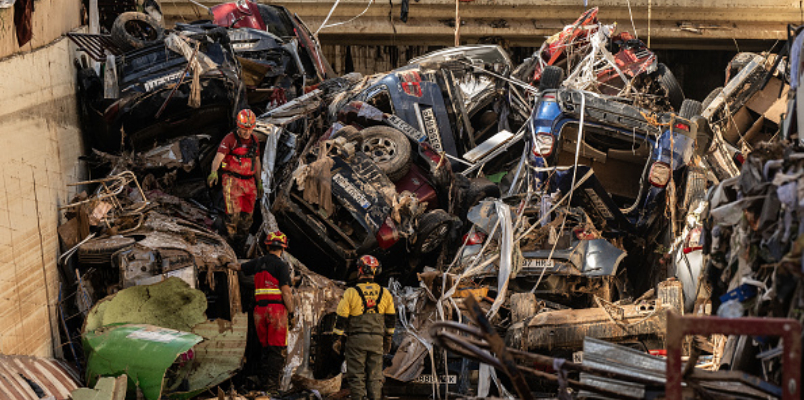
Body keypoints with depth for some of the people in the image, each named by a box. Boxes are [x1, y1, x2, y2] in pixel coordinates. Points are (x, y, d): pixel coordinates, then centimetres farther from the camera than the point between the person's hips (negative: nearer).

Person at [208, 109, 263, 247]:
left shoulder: (254, 141, 11)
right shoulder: (230, 139, -9)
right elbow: (219, 157, -21)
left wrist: (259, 182, 22)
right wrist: (214, 172, -40)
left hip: (249, 182, 5)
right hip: (232, 181, -5)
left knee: (247, 215, 7)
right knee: (234, 214, -14)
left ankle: (241, 242, 19)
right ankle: (232, 239, 2)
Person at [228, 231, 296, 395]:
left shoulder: (258, 262, 10)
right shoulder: (281, 265, -8)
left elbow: (239, 267, 28)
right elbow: (285, 292, -13)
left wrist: (231, 265, 50)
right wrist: (292, 314, -8)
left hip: (260, 309, 6)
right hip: (277, 308, -6)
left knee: (265, 348, 15)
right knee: (277, 350, -4)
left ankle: (264, 384, 16)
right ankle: (272, 387, -10)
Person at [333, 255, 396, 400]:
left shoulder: (351, 293, -6)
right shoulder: (384, 293, 5)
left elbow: (341, 319, -5)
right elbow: (391, 319, 12)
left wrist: (338, 339, 3)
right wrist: (388, 339, 21)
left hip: (356, 339, -3)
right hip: (376, 340, 3)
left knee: (356, 376, 3)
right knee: (375, 377, 7)